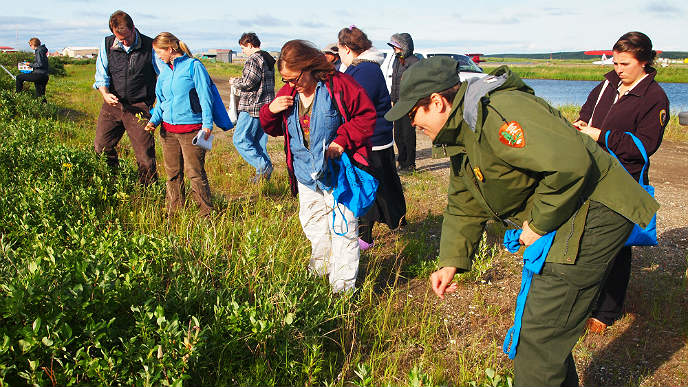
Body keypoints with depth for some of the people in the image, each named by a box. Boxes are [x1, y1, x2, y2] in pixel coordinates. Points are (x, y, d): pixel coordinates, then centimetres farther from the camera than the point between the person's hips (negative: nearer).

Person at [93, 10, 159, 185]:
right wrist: (105, 94, -11)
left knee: (145, 156, -4)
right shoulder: (107, 44, 5)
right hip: (112, 105, 4)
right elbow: (101, 74, 10)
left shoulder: (150, 46, -4)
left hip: (139, 107, -3)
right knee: (100, 149, 5)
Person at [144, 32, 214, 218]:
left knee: (195, 173, -7)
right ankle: (174, 214, 22)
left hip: (191, 130, -7)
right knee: (173, 173, 11)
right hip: (168, 130, 7)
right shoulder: (164, 71, 15)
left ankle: (207, 213, 4)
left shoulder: (193, 66, -4)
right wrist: (153, 120, 6)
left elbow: (205, 97, -8)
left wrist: (207, 125, -15)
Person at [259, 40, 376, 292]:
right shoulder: (287, 93, 5)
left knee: (342, 228, -2)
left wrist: (343, 140, -20)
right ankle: (322, 265, 45)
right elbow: (274, 129, 12)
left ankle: (343, 285, 11)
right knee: (312, 223, 21)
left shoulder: (339, 85, -13)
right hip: (305, 174, 6)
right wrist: (271, 111, -10)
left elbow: (367, 115, -10)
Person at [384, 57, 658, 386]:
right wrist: (451, 262, 7)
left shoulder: (494, 113, -25)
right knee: (544, 322, 20)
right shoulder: (459, 134, 10)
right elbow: (464, 206, 16)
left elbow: (570, 164, -33)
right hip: (556, 218, 11)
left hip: (592, 214, -10)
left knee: (541, 332, -8)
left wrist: (538, 224, -20)